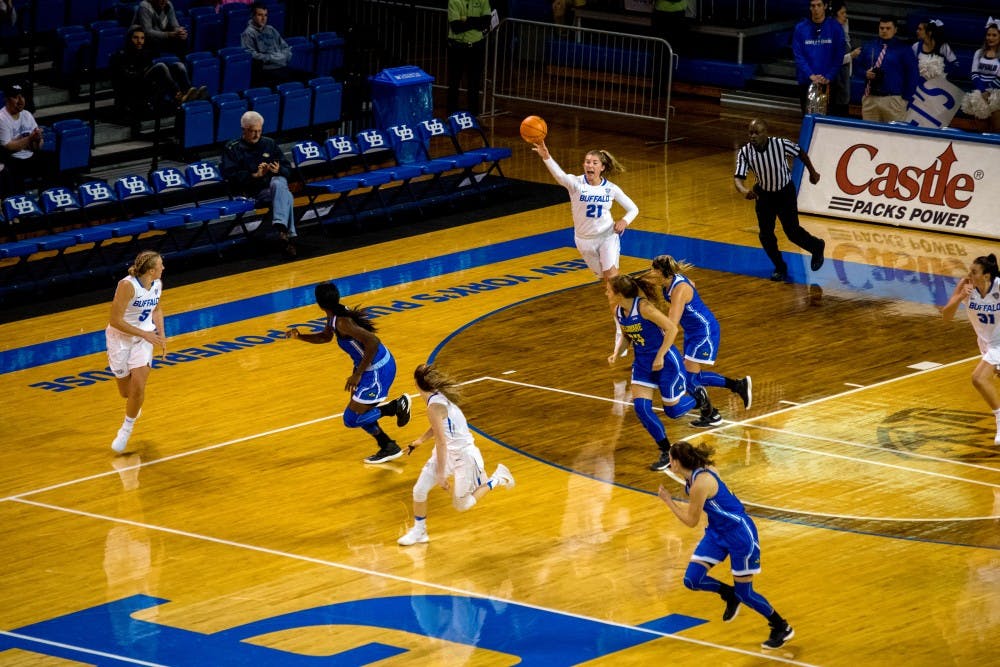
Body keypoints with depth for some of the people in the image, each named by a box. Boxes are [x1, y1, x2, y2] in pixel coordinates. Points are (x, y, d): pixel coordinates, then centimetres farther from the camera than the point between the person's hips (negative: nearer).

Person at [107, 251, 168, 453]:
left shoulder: (157, 284, -3)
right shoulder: (127, 285, -25)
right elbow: (115, 321, -24)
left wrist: (161, 335, 10)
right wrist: (145, 334, -23)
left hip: (144, 337, 4)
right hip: (120, 337, -4)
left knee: (138, 387, -13)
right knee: (126, 392, 5)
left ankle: (126, 429, 8)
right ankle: (134, 406, 44)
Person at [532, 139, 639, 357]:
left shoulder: (611, 189, -7)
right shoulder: (575, 183, -12)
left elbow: (633, 208, 6)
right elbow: (559, 174, -35)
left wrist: (625, 220, -17)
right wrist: (546, 157, -55)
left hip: (607, 236, -1)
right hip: (585, 240, 1)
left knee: (612, 278, -16)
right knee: (606, 281, 11)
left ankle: (621, 332, -16)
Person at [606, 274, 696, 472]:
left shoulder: (643, 307, -26)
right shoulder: (618, 311, -2)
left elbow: (672, 329, -25)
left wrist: (660, 357, -25)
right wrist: (617, 354, 6)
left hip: (665, 362, -7)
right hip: (642, 362, 7)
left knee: (672, 410, 4)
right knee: (640, 407, -8)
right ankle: (666, 452, 3)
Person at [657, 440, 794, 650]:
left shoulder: (700, 484, -29)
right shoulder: (695, 475, -1)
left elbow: (691, 521, -18)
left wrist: (668, 501, -12)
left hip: (740, 534, -9)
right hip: (717, 532, 9)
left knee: (744, 593, 2)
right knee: (692, 580, -3)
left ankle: (782, 629, 22)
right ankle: (729, 595, 24)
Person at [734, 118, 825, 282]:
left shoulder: (781, 144, -26)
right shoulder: (745, 153, -22)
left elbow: (800, 153, -6)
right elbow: (738, 177, -27)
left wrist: (812, 172, 8)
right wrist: (743, 190, -51)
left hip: (785, 193, -2)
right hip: (764, 194, 2)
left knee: (792, 232, -2)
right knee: (765, 234, -1)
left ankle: (817, 247, 29)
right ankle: (780, 268, 20)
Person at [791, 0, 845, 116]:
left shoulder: (835, 27, -2)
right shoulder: (801, 28, 0)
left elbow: (838, 56, -2)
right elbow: (798, 56, -3)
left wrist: (828, 77, -12)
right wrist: (811, 76, -15)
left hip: (828, 83, -1)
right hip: (806, 82, 1)